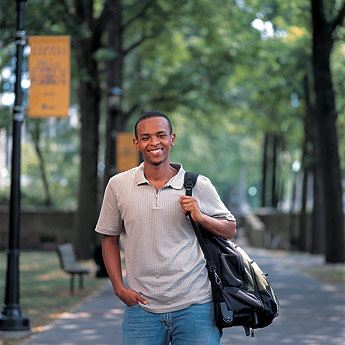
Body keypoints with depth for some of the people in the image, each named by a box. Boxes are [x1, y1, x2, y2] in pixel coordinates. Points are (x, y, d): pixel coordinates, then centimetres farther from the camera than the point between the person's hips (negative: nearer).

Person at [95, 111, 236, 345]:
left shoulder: (199, 186, 0)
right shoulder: (118, 186, 3)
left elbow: (230, 230, 10)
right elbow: (110, 239, 13)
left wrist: (201, 217, -9)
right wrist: (119, 288, 3)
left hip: (193, 305, -1)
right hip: (142, 306, 1)